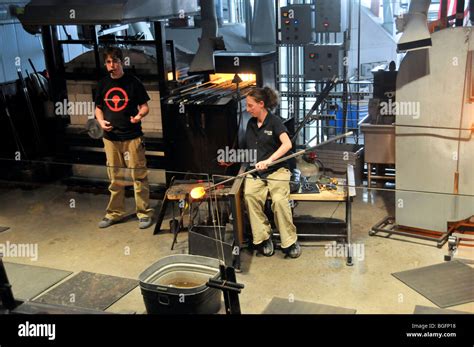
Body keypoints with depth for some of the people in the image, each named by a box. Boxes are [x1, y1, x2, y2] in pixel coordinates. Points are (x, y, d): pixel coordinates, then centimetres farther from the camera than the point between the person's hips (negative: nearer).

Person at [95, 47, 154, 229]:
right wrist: (101, 121, -4)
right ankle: (115, 213, 24)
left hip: (132, 137, -4)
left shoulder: (133, 82, -4)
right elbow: (98, 108, 16)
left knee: (139, 176, -1)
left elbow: (144, 106, -1)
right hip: (111, 138, 4)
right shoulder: (103, 84, 8)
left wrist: (140, 115, -22)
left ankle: (144, 213, 9)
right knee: (115, 178, 12)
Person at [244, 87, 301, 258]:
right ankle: (263, 237, -17)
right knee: (249, 196, -28)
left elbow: (287, 144, -21)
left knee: (279, 199, -31)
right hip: (255, 172, 4)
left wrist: (269, 160, -32)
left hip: (277, 170, -4)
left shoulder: (274, 122, -4)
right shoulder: (251, 123, 15)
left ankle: (290, 241, -14)